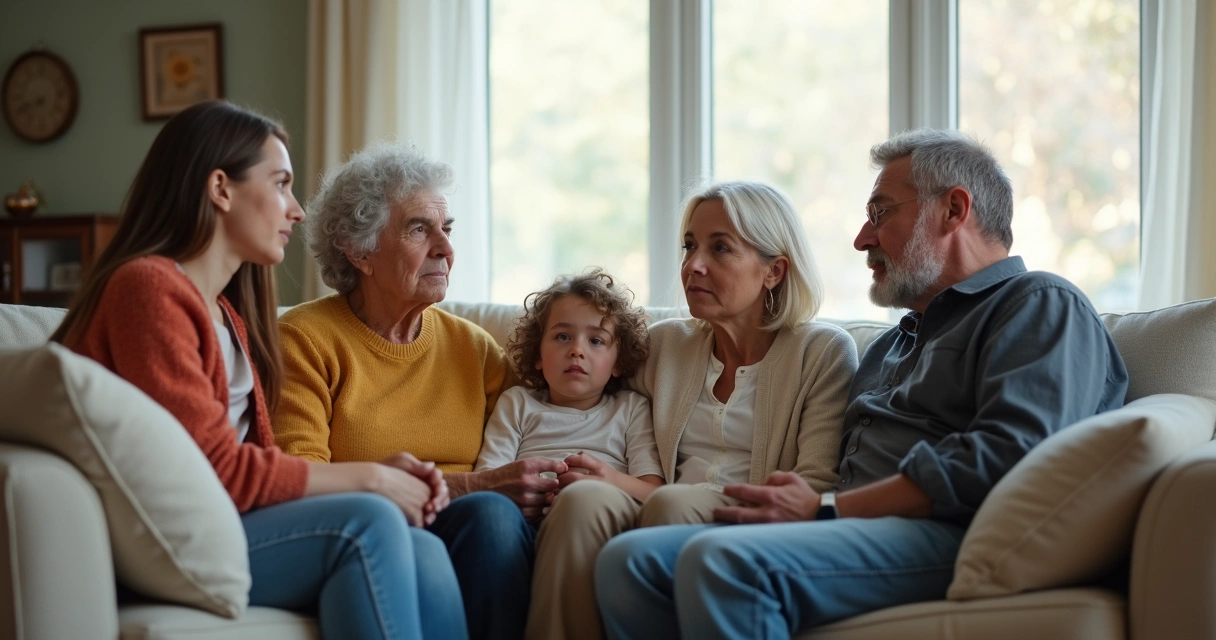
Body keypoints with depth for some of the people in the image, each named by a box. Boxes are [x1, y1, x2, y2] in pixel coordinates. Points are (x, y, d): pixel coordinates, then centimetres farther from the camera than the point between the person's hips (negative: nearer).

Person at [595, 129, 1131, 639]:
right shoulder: (891, 345, 34)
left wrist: (825, 508, -13)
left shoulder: (1042, 306, 5)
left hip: (946, 538, -8)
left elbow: (1008, 454, -13)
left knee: (720, 562, -32)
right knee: (629, 560, -13)